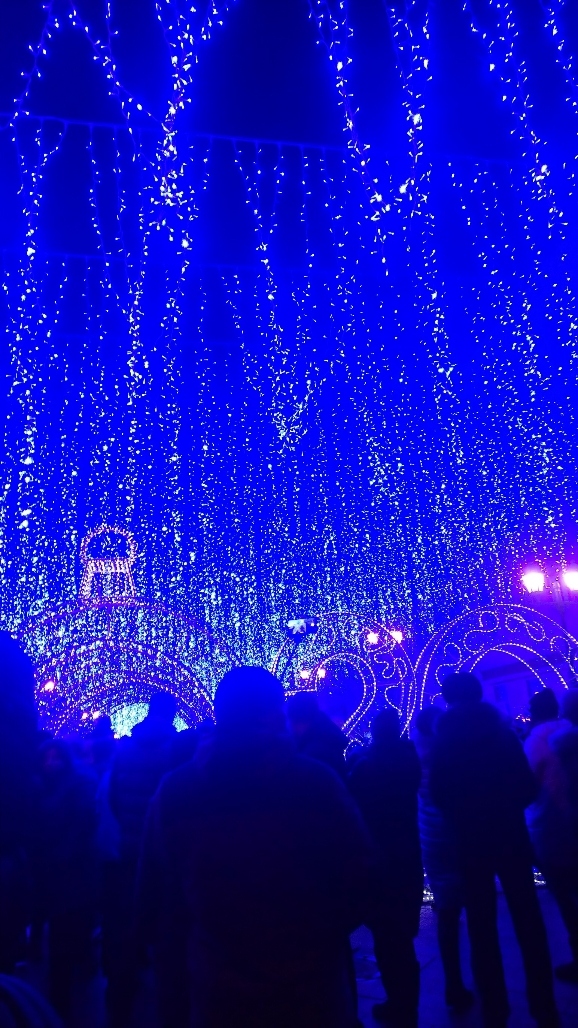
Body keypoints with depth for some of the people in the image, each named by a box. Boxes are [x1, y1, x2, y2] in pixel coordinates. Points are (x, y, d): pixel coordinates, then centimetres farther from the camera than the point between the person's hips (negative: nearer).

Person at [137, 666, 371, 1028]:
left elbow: (156, 897, 1)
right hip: (308, 990, -2)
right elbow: (356, 870, -9)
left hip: (216, 992, 2)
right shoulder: (316, 780, -18)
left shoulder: (173, 791, -9)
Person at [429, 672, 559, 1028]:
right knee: (528, 921, 16)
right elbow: (528, 786, -6)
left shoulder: (445, 742, -9)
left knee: (482, 928, 14)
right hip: (510, 835, 1)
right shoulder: (505, 732, -8)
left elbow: (439, 795, -4)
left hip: (471, 842, -1)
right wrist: (506, 807, 10)